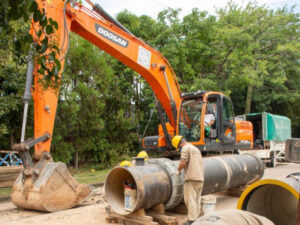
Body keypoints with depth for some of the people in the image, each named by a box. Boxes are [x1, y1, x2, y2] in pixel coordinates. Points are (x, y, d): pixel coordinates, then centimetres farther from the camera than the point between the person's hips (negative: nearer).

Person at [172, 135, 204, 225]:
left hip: (192, 178, -9)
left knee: (190, 200, -6)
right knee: (197, 200, 11)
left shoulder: (186, 148, -6)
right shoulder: (196, 149, 22)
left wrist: (178, 170, -1)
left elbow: (183, 162, -18)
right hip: (200, 178, 9)